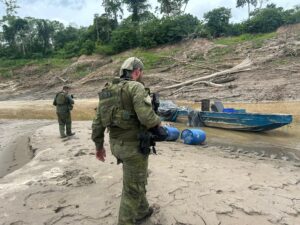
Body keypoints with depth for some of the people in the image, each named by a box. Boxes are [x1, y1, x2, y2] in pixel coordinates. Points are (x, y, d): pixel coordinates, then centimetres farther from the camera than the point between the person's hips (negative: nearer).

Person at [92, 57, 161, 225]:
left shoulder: (108, 91, 9)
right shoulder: (136, 87, -14)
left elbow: (98, 122, 9)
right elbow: (147, 117, -27)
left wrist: (99, 146, 18)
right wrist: (158, 121, -5)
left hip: (117, 144, 8)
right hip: (134, 146, -8)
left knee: (138, 179, 27)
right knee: (133, 189, 7)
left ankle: (142, 211, 45)